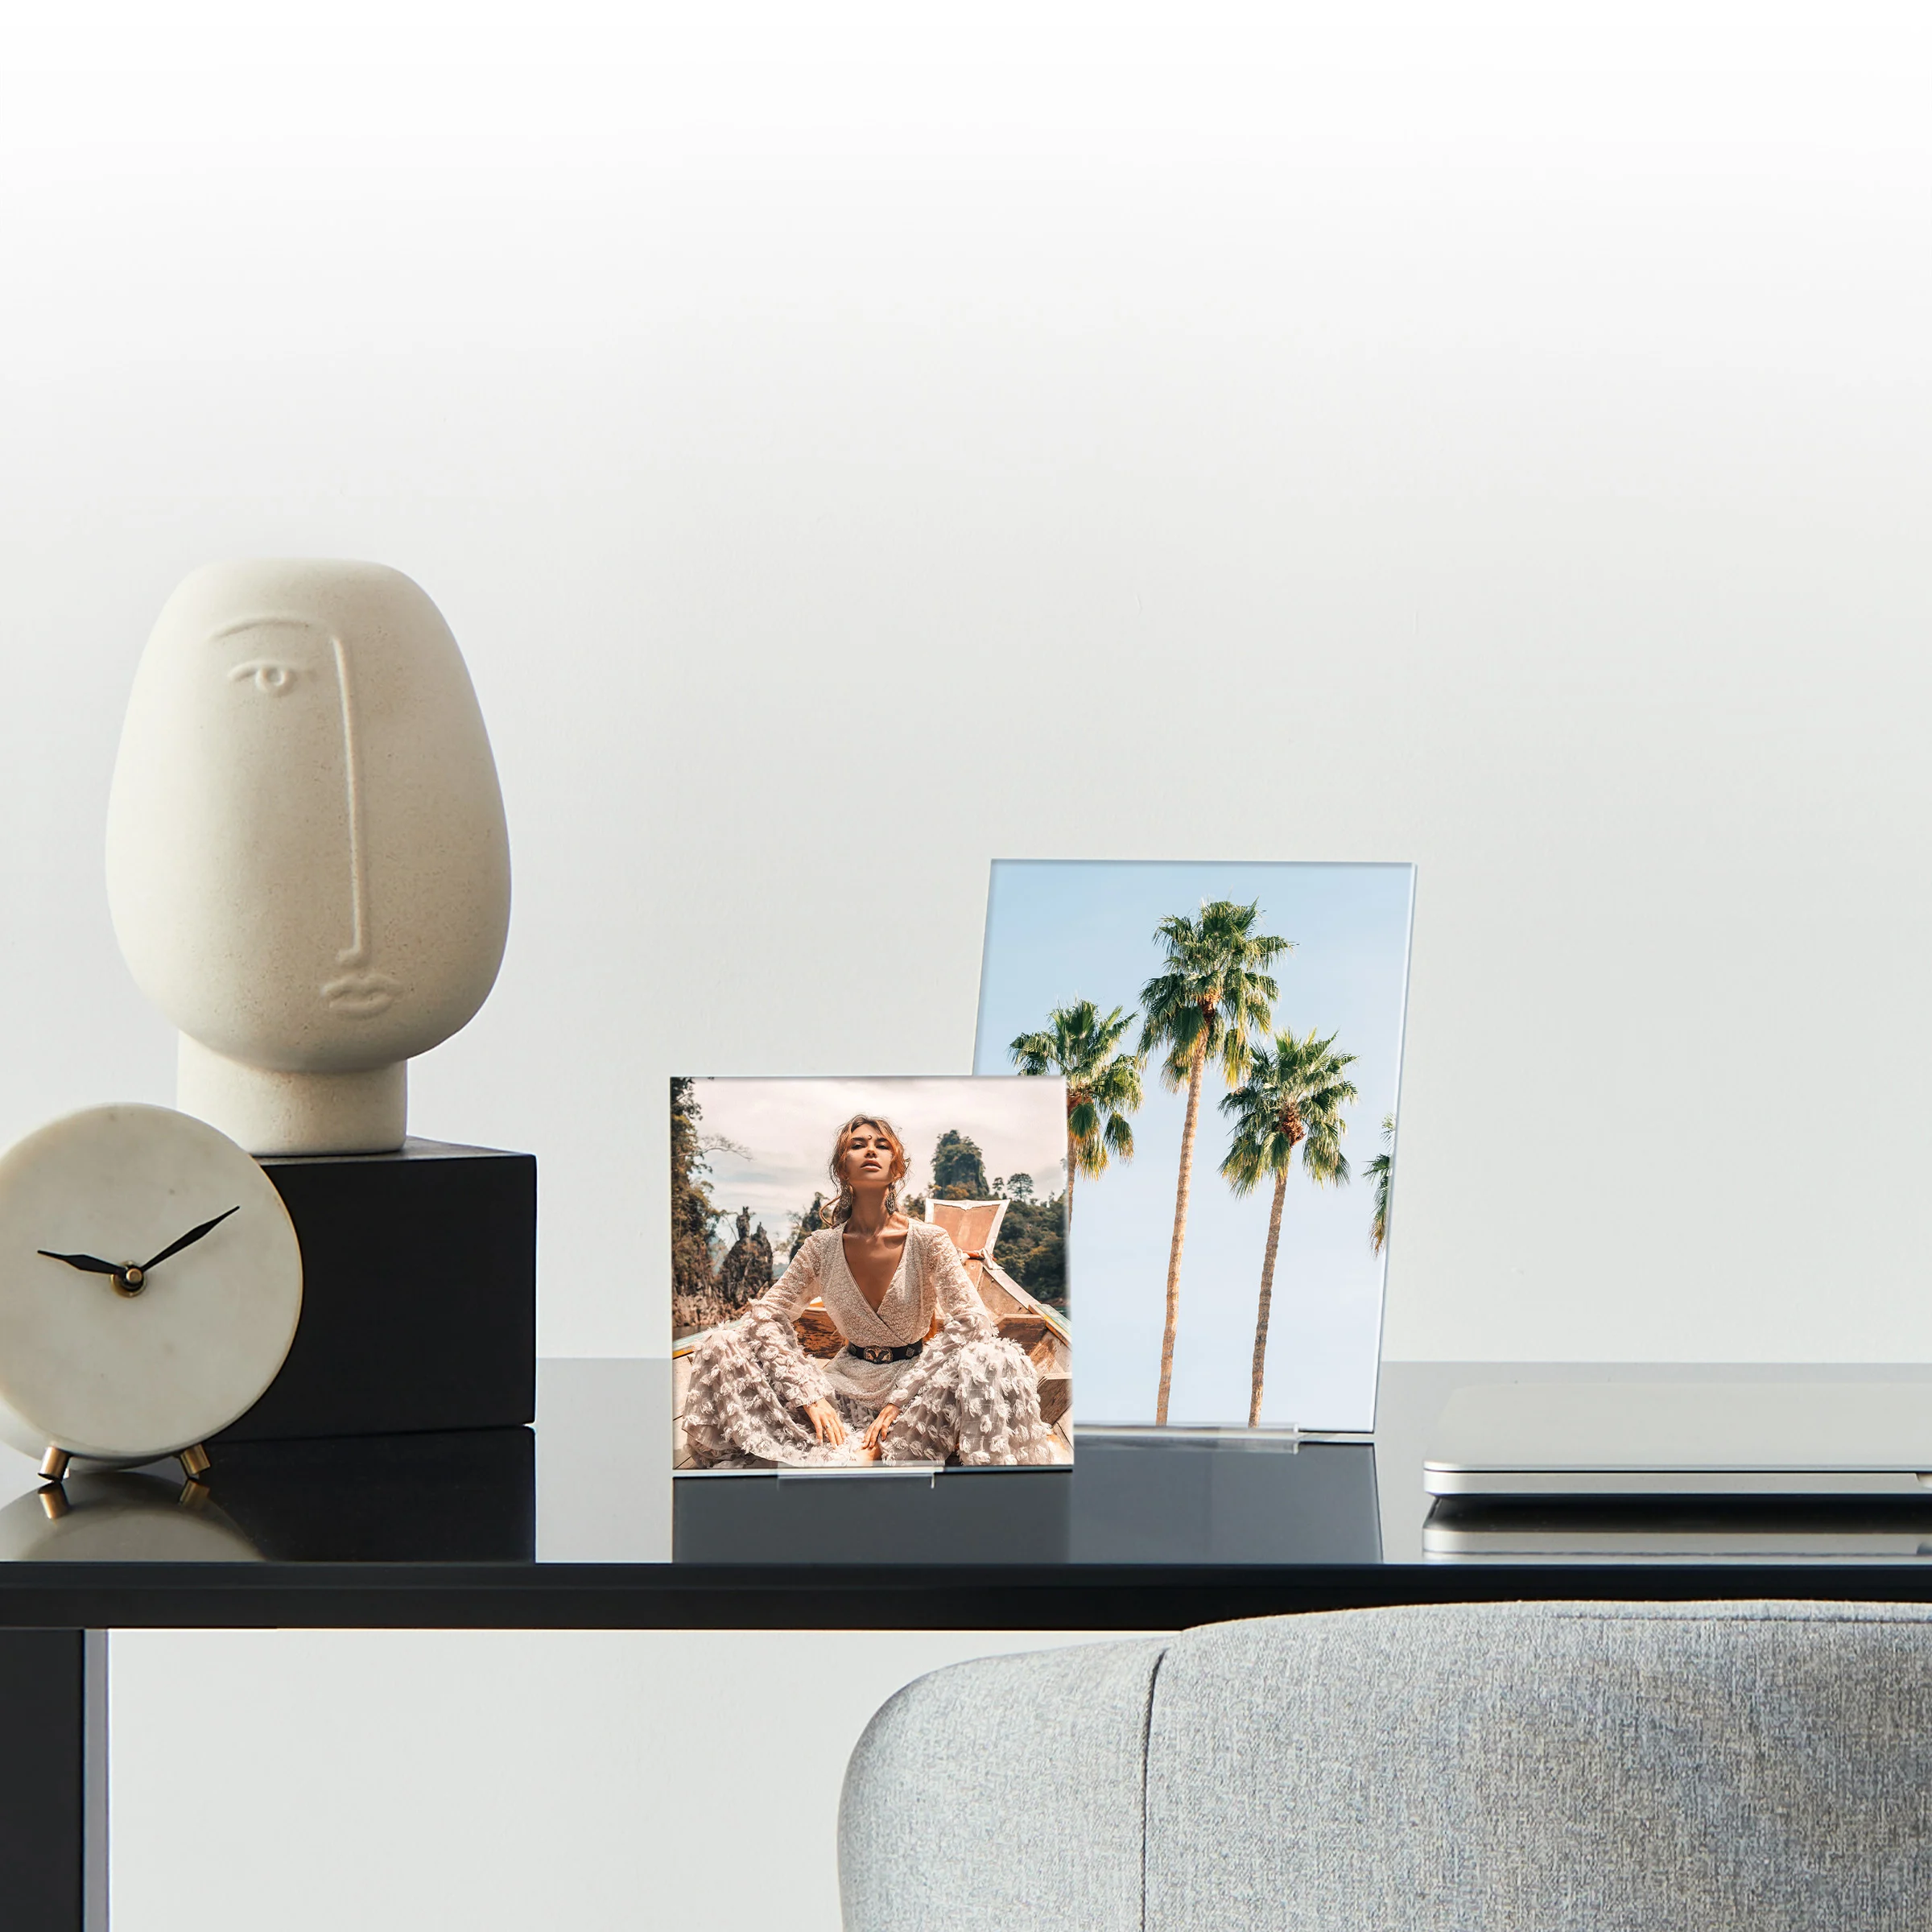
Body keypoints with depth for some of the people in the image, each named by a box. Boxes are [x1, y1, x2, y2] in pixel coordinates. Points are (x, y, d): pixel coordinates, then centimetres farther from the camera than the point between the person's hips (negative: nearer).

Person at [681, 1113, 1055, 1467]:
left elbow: (972, 1320, -14)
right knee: (720, 1347, -19)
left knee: (993, 1362, -35)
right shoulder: (822, 1247, 0)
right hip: (846, 1384, 2)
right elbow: (765, 1316, -2)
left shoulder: (929, 1240, -6)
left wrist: (901, 1401, -21)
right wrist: (811, 1396, -16)